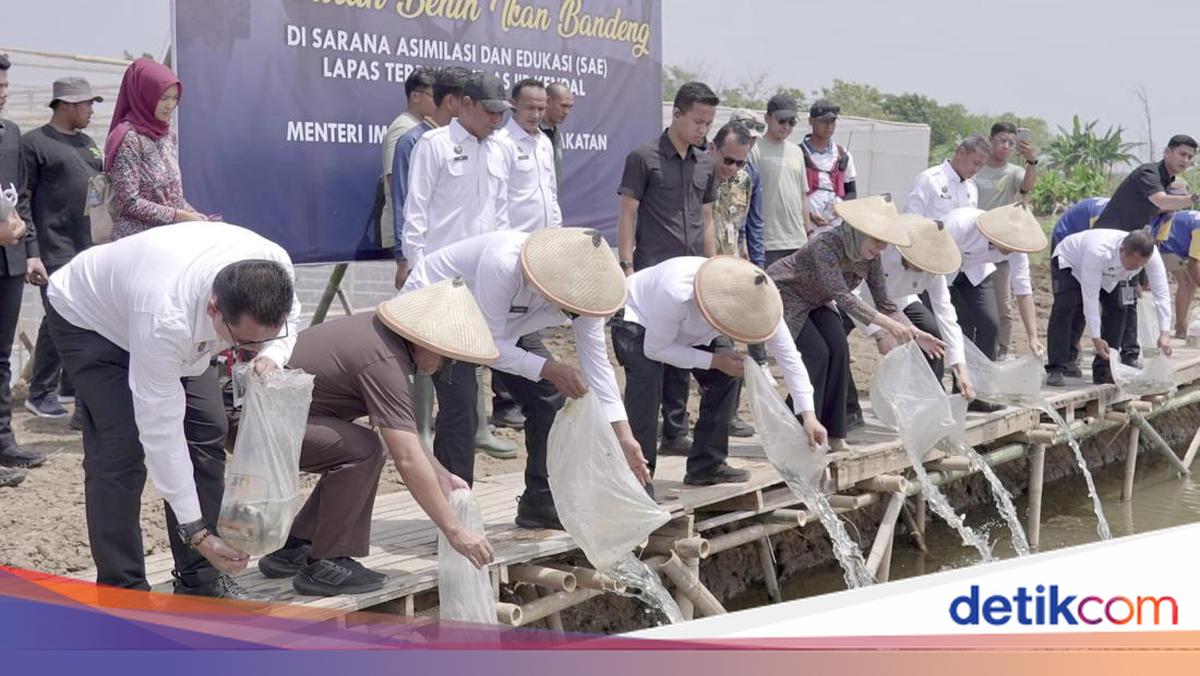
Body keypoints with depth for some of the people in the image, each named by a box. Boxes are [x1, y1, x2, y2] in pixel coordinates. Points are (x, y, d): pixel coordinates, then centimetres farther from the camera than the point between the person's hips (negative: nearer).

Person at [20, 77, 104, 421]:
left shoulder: (86, 143, 16)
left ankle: (72, 384, 22)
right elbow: (21, 200, -9)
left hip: (89, 248, 7)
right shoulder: (34, 143, -6)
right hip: (56, 251, -7)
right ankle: (39, 394, 4)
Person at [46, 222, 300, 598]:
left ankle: (200, 579, 8)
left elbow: (286, 320, -6)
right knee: (121, 446, -17)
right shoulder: (165, 317, -46)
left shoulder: (276, 266, -32)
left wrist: (272, 355, -31)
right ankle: (121, 592, -5)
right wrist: (195, 531, -34)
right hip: (87, 319, -6)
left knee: (207, 429, -3)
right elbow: (161, 430, -37)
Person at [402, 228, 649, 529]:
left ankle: (540, 504, 10)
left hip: (500, 324, 7)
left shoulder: (580, 291, -22)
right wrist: (548, 368, -40)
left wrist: (623, 435, -20)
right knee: (460, 405, -25)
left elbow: (596, 363, -16)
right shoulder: (503, 266, -42)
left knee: (548, 397, -2)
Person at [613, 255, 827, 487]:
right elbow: (654, 349, -30)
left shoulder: (755, 300, -30)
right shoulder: (676, 295, -45)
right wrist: (712, 361, -36)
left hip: (689, 329, 6)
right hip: (637, 319, -6)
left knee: (727, 375, -10)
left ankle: (706, 466, 3)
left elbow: (788, 355, -24)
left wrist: (808, 415, -30)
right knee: (646, 379, -30)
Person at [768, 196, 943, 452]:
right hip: (782, 294, -7)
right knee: (816, 352, -21)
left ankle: (834, 434, -6)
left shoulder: (870, 257, -12)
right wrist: (888, 324, -49)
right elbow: (842, 297, -43)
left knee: (838, 349, -13)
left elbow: (884, 303, -5)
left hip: (813, 302, 7)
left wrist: (916, 334, -16)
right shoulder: (826, 245, -35)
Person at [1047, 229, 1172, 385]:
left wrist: (1165, 333, -39)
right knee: (1064, 307, -25)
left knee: (1118, 308, -10)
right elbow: (1090, 296, -42)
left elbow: (1162, 292, -30)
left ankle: (1103, 370, -1)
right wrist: (1096, 338, -40)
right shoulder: (1098, 252, -47)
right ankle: (1055, 369, -20)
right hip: (1069, 262, -5)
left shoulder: (1151, 255, -33)